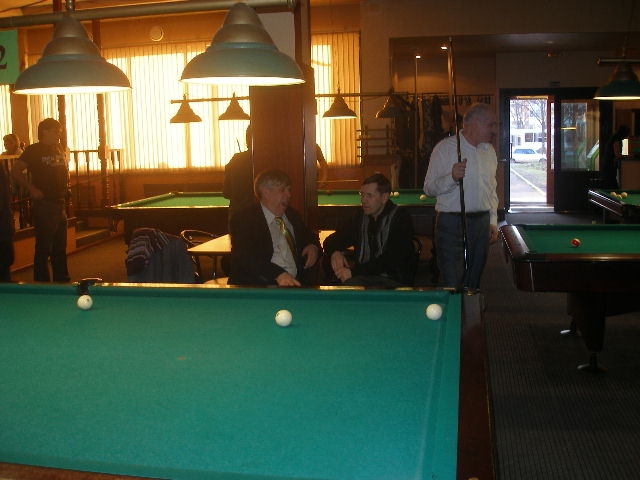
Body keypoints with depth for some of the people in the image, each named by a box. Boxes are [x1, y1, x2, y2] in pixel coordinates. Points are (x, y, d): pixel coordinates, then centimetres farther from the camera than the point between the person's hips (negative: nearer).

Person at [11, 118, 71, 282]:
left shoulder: (61, 149, 12)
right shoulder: (34, 150, -8)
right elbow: (15, 171, -11)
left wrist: (66, 186, 10)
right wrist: (32, 189, -15)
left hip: (61, 203, 7)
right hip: (44, 203, -7)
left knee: (60, 247, 14)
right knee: (44, 248, -4)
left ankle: (62, 281, 23)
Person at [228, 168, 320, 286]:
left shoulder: (292, 216, 18)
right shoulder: (243, 219, -2)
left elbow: (310, 237, 34)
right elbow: (246, 257, -16)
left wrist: (313, 247, 9)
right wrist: (278, 274, -31)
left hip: (296, 283, 4)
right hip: (258, 287, -4)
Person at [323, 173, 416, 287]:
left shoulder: (401, 218, -5)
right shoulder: (361, 217, 12)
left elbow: (391, 260, -16)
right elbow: (331, 240, 18)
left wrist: (354, 271, -21)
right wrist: (334, 252, -8)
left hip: (394, 281, -5)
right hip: (363, 277, 5)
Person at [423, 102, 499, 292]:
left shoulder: (489, 150, 12)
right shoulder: (445, 147, -8)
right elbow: (429, 188, -9)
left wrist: (493, 221, 14)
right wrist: (452, 177, -25)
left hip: (482, 222, 6)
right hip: (451, 224, -6)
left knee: (474, 283, 11)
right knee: (451, 284, -5)